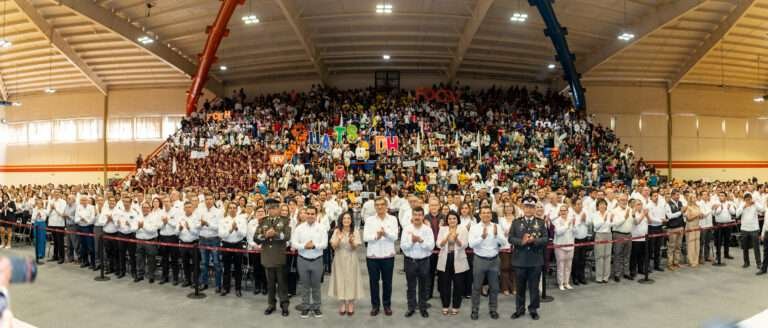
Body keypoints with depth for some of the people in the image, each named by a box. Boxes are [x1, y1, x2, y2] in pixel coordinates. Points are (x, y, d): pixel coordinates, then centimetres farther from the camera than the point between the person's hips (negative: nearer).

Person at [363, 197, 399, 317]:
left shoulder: (392, 219, 0)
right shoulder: (369, 220, 1)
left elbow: (395, 236, -12)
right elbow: (365, 237, -8)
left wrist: (386, 233, -31)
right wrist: (376, 236, -26)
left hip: (388, 255, 0)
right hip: (372, 255, 0)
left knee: (387, 281, 10)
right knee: (374, 281, 9)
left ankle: (387, 305, 25)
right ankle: (375, 305, 22)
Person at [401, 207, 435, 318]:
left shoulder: (428, 229, -5)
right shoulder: (407, 229, -2)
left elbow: (431, 246, -12)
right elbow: (403, 246, -7)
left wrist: (421, 240, -23)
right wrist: (412, 241, -22)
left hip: (424, 261, -1)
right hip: (410, 261, 1)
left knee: (423, 286, 11)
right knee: (411, 286, 12)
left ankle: (423, 307, 25)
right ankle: (411, 307, 24)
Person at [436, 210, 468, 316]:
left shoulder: (463, 229, -1)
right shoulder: (442, 229, 3)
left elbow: (464, 245, -10)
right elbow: (439, 245, -7)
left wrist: (456, 239, -29)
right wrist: (447, 237, -24)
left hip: (458, 261, -1)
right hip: (445, 260, 1)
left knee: (458, 284, 5)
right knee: (444, 284, 6)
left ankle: (455, 306, 20)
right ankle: (445, 306, 20)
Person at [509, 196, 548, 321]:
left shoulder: (540, 222, 4)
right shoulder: (516, 222, 4)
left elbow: (545, 239, -4)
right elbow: (511, 238, -3)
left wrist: (534, 241, -20)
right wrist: (522, 241, -20)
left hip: (535, 260, 0)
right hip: (520, 260, 0)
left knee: (534, 286, 9)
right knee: (520, 286, 11)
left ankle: (533, 309, 22)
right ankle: (519, 309, 23)